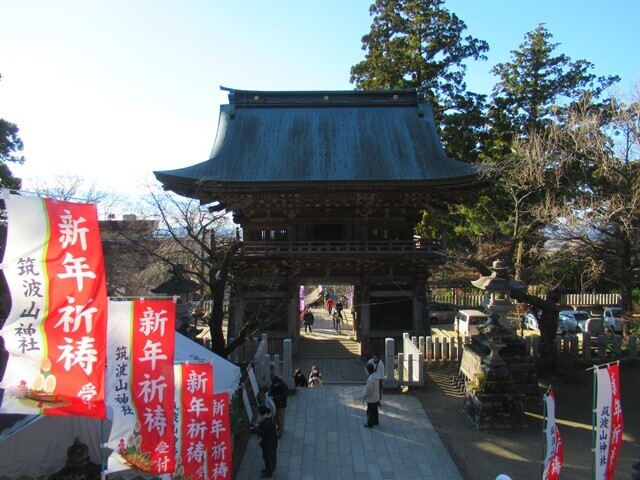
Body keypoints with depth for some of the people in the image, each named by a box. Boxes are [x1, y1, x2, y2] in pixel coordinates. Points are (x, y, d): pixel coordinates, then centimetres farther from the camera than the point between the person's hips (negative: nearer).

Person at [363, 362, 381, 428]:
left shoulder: (370, 379, -31)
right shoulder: (375, 375, -3)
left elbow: (369, 389, -27)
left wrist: (365, 395, -11)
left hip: (371, 399, -8)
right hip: (376, 397, 8)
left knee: (370, 411, 9)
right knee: (375, 410, 23)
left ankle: (370, 424, 22)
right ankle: (376, 422, 37)